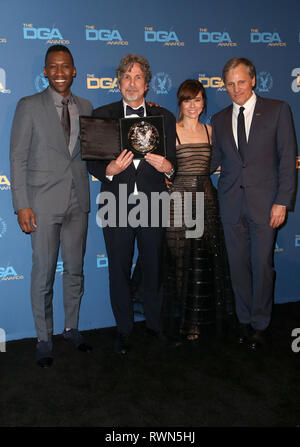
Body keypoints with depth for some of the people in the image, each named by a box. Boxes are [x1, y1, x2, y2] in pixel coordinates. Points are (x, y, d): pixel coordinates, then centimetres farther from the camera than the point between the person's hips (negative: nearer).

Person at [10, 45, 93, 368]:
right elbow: (18, 158, -4)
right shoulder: (29, 106, -1)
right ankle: (44, 339, 18)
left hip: (78, 201, 4)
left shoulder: (86, 108, 11)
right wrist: (21, 205, -10)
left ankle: (71, 328, 30)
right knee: (43, 274, 2)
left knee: (75, 269, 12)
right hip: (44, 202, -4)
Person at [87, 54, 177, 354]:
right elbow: (92, 162, 2)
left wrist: (167, 167, -14)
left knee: (153, 268, 11)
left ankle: (154, 323, 31)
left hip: (153, 206, 1)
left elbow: (174, 162, 8)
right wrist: (110, 170, -18)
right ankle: (124, 329, 26)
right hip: (117, 207, 0)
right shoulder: (102, 115, 5)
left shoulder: (164, 117, 9)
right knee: (119, 271, 8)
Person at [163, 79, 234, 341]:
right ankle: (182, 318, 16)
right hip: (179, 199, -4)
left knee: (205, 260, 6)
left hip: (205, 198, 4)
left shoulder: (209, 131, 12)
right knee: (180, 259, 0)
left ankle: (200, 318, 20)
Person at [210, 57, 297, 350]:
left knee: (262, 265, 3)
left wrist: (282, 201, -10)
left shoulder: (277, 110, 1)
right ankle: (244, 320, 27)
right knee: (238, 265, 9)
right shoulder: (219, 120, 12)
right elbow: (214, 160, 13)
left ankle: (260, 325, 20)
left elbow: (287, 158, -2)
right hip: (232, 203, 3)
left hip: (265, 203, -3)